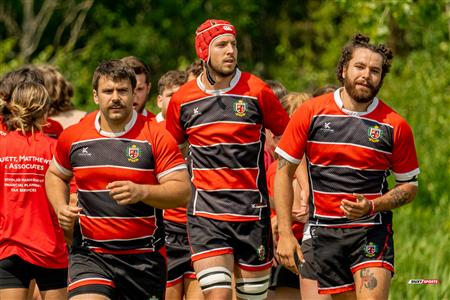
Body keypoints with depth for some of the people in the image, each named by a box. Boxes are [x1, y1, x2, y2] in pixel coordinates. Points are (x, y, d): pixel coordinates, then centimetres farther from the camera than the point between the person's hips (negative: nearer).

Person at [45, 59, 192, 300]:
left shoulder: (157, 137, -5)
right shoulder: (73, 137, 4)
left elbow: (183, 192, -9)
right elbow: (55, 175, 23)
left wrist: (142, 192, -25)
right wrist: (61, 207, 3)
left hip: (144, 259, 0)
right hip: (90, 255, 0)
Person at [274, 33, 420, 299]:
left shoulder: (395, 125, -2)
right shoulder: (311, 113, 0)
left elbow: (410, 185, 7)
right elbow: (283, 172, 5)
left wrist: (371, 206, -11)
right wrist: (285, 233, -1)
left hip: (372, 232, -1)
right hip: (323, 234, 1)